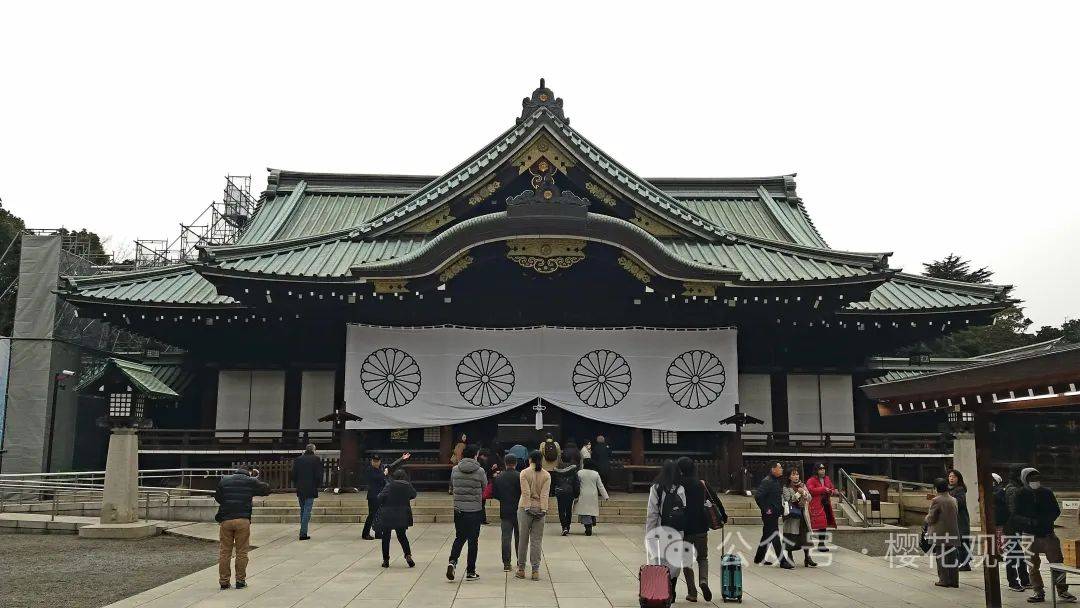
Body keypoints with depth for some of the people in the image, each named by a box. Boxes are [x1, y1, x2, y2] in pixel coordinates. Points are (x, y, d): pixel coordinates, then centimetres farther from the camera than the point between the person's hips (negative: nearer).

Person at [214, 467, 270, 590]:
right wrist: (256, 478, 24)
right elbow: (267, 490, 15)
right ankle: (240, 581, 10)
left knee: (224, 552, 9)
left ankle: (224, 581, 12)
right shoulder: (251, 481, 4)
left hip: (225, 520, 2)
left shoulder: (224, 480, 11)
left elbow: (217, 497, 19)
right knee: (242, 552, 6)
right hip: (243, 520, -2)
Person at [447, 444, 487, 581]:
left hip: (458, 509, 3)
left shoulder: (455, 470, -1)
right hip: (475, 510, -3)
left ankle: (452, 561, -6)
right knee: (473, 540, 7)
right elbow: (485, 488, 3)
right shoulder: (480, 471, -10)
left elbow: (451, 487, 12)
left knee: (459, 537, 16)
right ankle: (470, 571, 11)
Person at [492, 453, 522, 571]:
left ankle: (506, 563, 1)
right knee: (519, 537, 13)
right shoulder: (520, 476, -12)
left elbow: (494, 494, 3)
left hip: (504, 511, 2)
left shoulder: (498, 477, -1)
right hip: (518, 511, -2)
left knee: (506, 537, 5)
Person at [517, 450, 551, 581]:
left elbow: (526, 492, -11)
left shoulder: (524, 473, -3)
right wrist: (543, 509, -9)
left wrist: (527, 508, -12)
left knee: (523, 540, 8)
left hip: (525, 508, -1)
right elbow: (545, 494, -5)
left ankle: (521, 569, 14)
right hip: (540, 509, 2)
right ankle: (535, 571, 5)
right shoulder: (547, 475, 3)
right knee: (537, 541, 6)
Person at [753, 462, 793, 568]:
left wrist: (780, 508, 13)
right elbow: (758, 496, -23)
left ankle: (759, 558, 26)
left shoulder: (777, 481, 13)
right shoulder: (767, 482, -17)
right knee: (775, 537, -6)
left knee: (767, 536, 16)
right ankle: (782, 561, -4)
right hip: (769, 514, -10)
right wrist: (765, 509, -19)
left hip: (775, 513, 10)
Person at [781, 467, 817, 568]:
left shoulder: (802, 485, 10)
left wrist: (804, 493, -15)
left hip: (803, 514, 4)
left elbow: (809, 498, 4)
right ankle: (790, 558, 16)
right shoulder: (786, 488, -4)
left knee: (805, 536, 3)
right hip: (792, 515, -4)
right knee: (791, 537, 2)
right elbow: (788, 501, -14)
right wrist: (798, 493, -18)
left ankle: (807, 558, 9)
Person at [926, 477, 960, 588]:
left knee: (941, 557, 1)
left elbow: (931, 518, -12)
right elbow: (955, 516, 15)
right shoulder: (953, 500, 6)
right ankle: (954, 580, 15)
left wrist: (927, 517, 10)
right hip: (953, 533, 6)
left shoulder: (936, 501, -14)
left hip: (940, 534, -6)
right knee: (952, 557, 11)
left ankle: (944, 580, 3)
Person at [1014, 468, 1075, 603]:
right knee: (1032, 566, 3)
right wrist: (1029, 521, -21)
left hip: (1048, 533, 1)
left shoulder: (1047, 492, 4)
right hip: (1030, 536, -1)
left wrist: (1047, 520, -13)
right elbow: (1016, 516, -3)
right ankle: (1038, 592, 13)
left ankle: (1062, 592, 12)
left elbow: (1056, 511, 6)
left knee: (1057, 562, 1)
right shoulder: (1020, 496, -2)